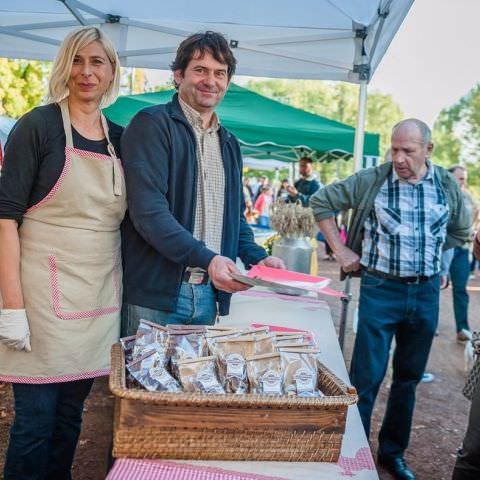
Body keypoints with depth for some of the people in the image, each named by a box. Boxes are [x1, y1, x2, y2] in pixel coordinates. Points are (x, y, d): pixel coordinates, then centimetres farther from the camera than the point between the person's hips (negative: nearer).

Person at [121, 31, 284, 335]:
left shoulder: (229, 144, 17)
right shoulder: (152, 125, -6)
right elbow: (148, 210, -18)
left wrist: (257, 257, 4)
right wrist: (206, 259, -24)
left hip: (209, 293, 7)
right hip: (155, 293, -6)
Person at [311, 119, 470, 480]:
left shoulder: (448, 186, 1)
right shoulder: (371, 180, -7)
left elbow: (461, 231, 18)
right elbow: (321, 201, 2)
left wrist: (426, 254, 8)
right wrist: (341, 250, -2)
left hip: (426, 291, 3)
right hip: (381, 289, -3)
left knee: (409, 378, 14)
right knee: (367, 377, -1)